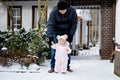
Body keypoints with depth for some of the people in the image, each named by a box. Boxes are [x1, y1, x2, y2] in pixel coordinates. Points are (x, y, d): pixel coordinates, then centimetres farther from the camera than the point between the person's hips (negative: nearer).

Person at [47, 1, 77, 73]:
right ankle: (53, 67, 2)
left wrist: (71, 35, -14)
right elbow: (50, 25, -27)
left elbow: (74, 23, -9)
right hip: (56, 33, -1)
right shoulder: (54, 12, -24)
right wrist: (50, 37, -36)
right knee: (54, 49, -6)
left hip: (67, 33, 1)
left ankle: (67, 66, 15)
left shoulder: (72, 11, -19)